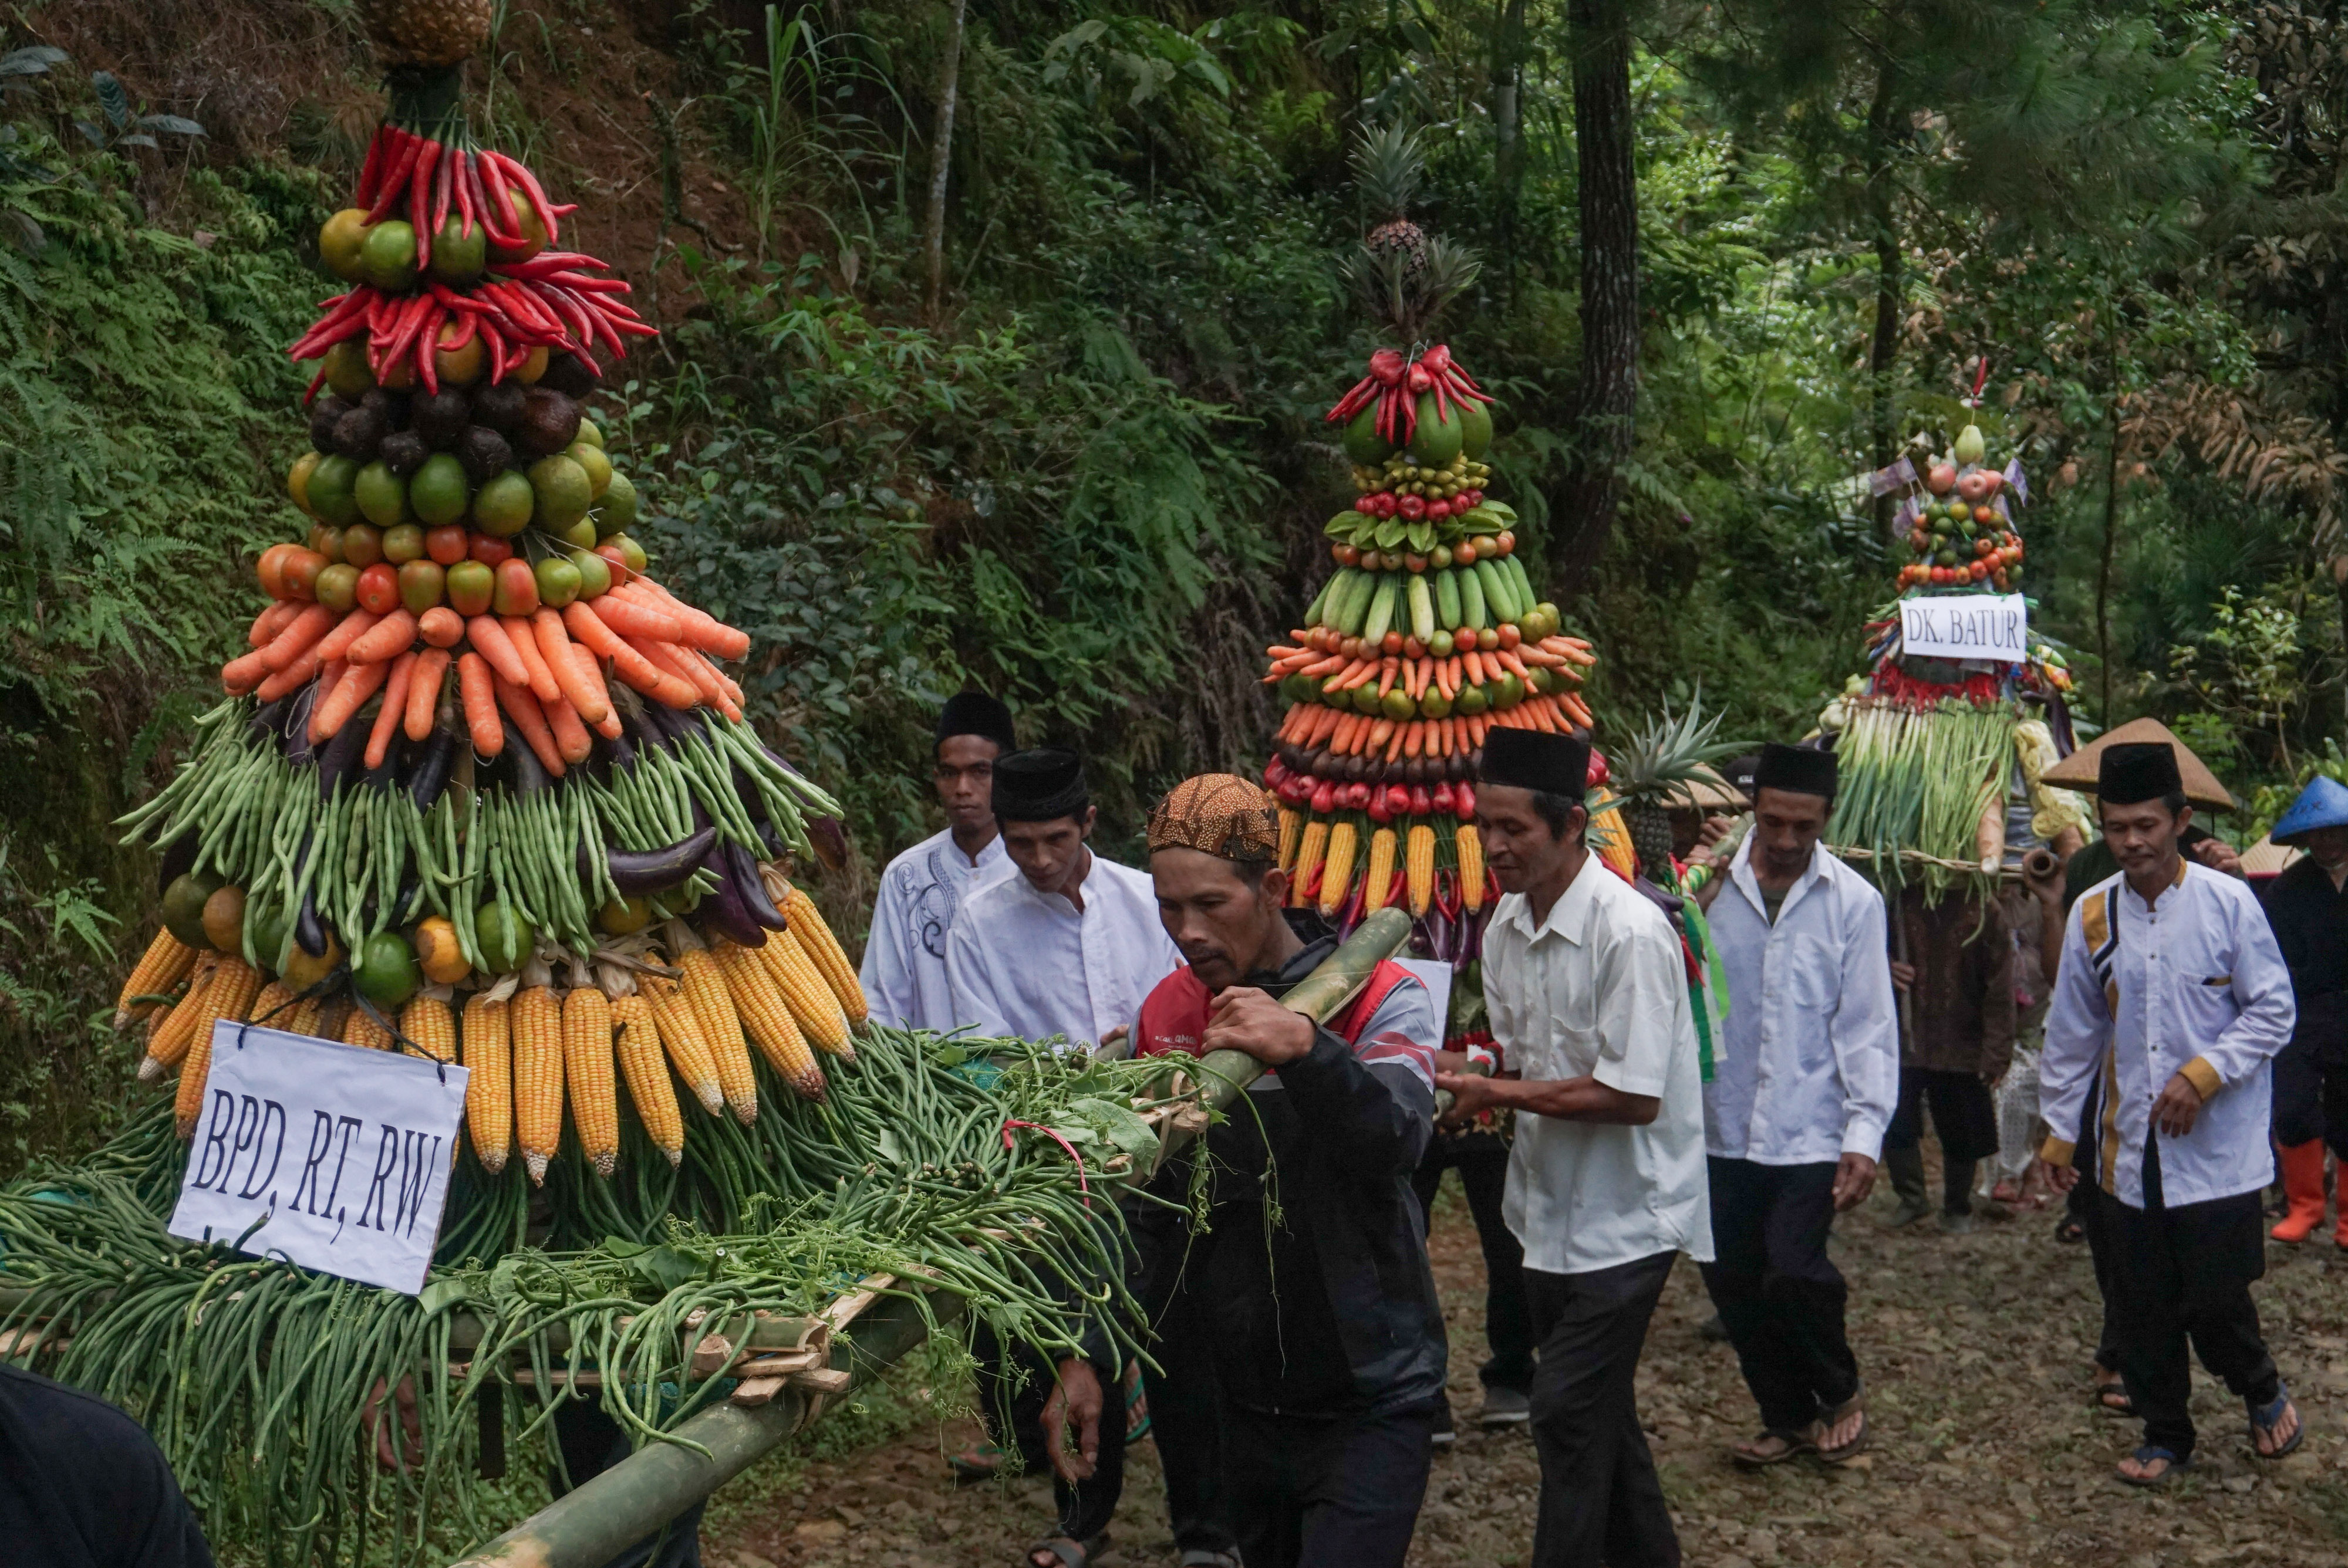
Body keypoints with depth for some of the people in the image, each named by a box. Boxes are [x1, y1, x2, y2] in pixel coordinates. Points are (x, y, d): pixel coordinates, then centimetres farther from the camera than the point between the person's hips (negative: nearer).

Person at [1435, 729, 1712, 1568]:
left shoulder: (1631, 934, -23)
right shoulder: (1506, 924, 2)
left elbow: (1635, 1096, -25)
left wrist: (1499, 1093, -22)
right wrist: (1468, 1083, -8)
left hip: (1625, 1213, -8)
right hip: (1552, 1207, 8)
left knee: (1568, 1412, -8)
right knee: (1598, 1408, 18)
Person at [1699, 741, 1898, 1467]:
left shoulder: (1852, 902, -2)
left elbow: (1868, 1027, -2)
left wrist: (1866, 1133, -9)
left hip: (1811, 1128, -3)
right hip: (1727, 1126, 3)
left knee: (1793, 1269, -14)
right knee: (1732, 1277, 8)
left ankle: (1841, 1392, 15)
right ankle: (1786, 1416, 29)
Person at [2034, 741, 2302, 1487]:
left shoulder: (2228, 902, -8)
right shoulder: (2092, 913, 2)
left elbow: (2273, 1011, -4)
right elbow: (2072, 1031, 10)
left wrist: (2204, 1074, -16)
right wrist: (2057, 1129, 13)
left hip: (2216, 1146, -3)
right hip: (2129, 1148, 4)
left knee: (2214, 1299, -2)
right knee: (2142, 1306, 9)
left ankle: (2263, 1392, 29)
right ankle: (2165, 1434, 27)